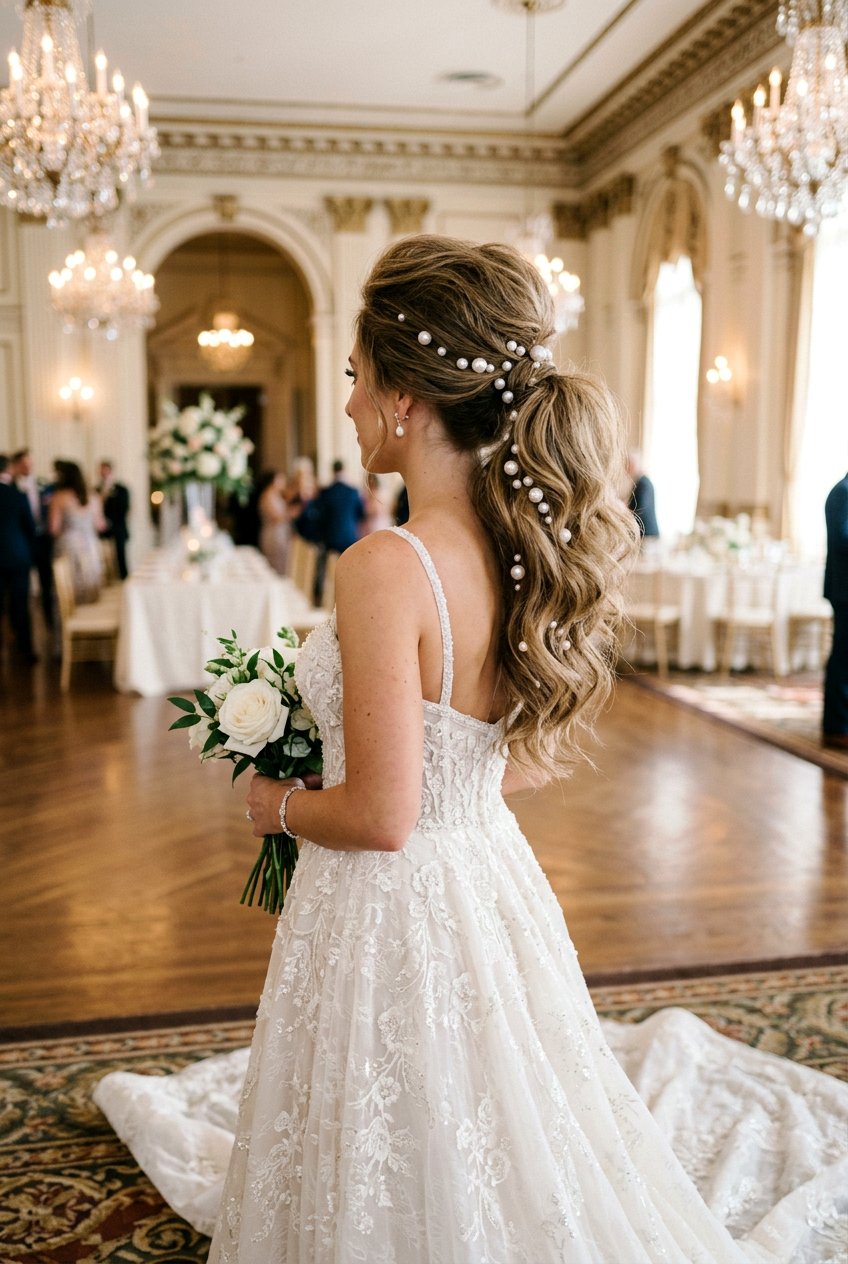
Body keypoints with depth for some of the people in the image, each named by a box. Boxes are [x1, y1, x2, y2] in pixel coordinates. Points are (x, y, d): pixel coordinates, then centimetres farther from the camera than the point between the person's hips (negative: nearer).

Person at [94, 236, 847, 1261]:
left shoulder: (385, 568, -26)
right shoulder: (530, 549, -3)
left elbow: (380, 816, -23)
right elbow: (534, 760, 8)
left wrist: (280, 805, -5)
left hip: (392, 907, -7)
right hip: (494, 886, 7)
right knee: (498, 1171, 29)